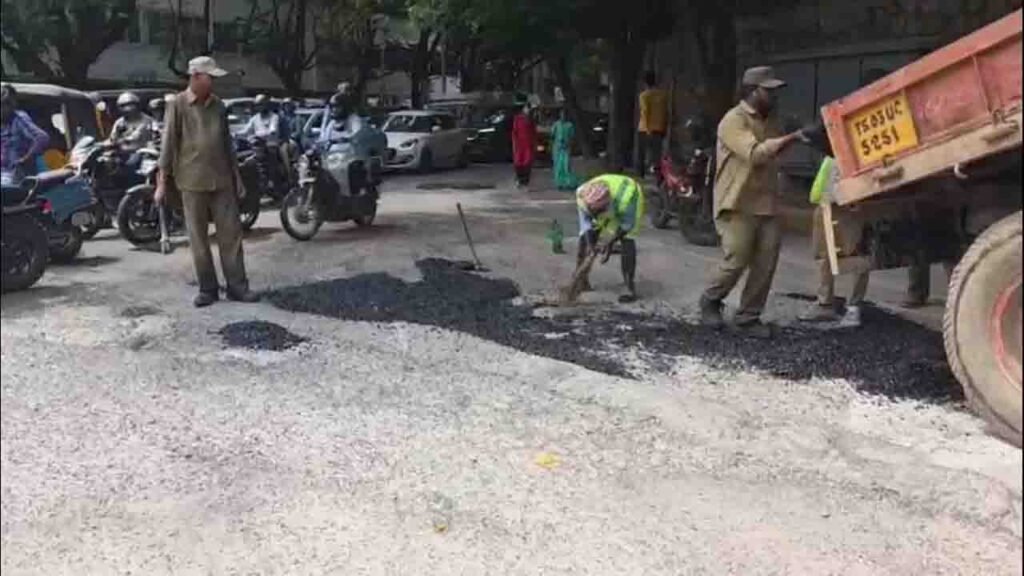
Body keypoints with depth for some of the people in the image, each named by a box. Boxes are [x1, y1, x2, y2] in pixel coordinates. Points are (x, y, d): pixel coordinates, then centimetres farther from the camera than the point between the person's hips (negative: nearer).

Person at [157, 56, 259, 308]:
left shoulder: (218, 105, 9)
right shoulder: (177, 105, -4)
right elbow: (169, 143, -5)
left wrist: (236, 175, 15)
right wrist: (163, 181, -8)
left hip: (222, 180, 4)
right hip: (192, 182, -4)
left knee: (231, 233, 2)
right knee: (198, 238, 3)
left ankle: (237, 286, 8)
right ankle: (207, 288, 12)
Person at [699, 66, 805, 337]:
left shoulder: (769, 121, 14)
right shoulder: (733, 120, -13)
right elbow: (755, 154, -26)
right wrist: (792, 137, -28)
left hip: (766, 205, 7)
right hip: (737, 206, -7)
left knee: (766, 264, 2)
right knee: (736, 262, -5)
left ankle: (749, 316, 13)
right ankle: (710, 301, 20)